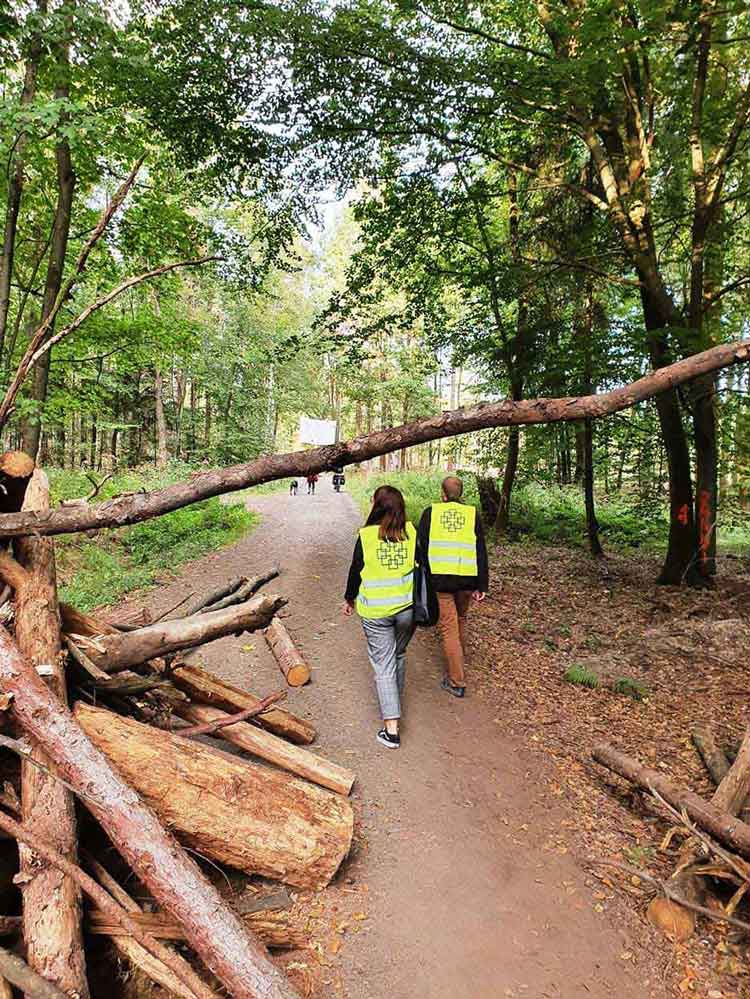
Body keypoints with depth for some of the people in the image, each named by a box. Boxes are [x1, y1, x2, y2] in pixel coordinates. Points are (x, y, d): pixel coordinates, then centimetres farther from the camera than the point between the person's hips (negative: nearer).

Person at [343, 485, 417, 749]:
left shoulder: (367, 535, -11)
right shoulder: (411, 532, -3)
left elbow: (356, 571, -3)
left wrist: (349, 599, 14)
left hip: (375, 611, -3)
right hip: (407, 607, 3)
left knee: (383, 664, 3)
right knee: (399, 655, 23)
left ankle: (391, 729, 2)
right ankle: (395, 700, 43)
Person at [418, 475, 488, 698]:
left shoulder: (431, 512, 1)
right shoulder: (472, 514, 4)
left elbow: (421, 547, 1)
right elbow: (481, 552, 2)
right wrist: (481, 586, 5)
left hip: (439, 579, -2)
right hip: (466, 579, 2)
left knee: (448, 627, 3)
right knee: (460, 620, 24)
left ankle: (457, 681, 4)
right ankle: (457, 664, 41)